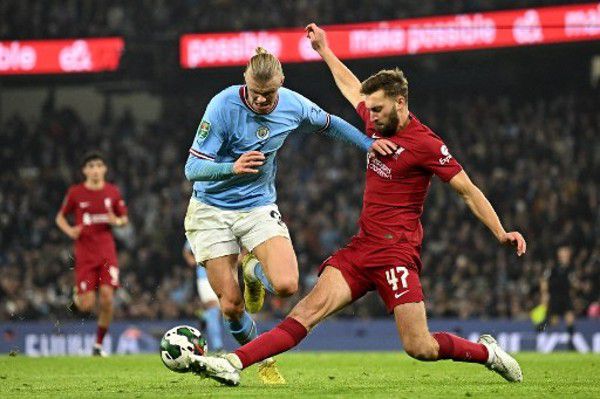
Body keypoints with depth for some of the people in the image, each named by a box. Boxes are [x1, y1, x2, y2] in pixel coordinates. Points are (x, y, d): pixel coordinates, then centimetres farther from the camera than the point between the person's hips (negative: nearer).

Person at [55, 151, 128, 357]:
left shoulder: (112, 192, 5)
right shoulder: (75, 193, 0)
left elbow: (124, 218, 15)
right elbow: (60, 217, 11)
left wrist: (118, 221, -8)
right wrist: (69, 230, -9)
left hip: (107, 253, 1)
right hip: (84, 253, -1)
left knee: (107, 299, -13)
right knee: (87, 306, -8)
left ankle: (99, 344, 3)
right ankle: (78, 297, 31)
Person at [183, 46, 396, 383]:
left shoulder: (293, 105, -8)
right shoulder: (224, 106, -21)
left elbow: (329, 124, 15)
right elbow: (193, 168, -22)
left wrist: (369, 143, 4)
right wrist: (233, 168, -40)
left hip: (259, 207, 3)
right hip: (212, 211, -3)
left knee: (286, 286, -21)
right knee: (231, 305, -5)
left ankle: (253, 271, 16)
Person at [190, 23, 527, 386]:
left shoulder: (425, 144, -10)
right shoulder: (379, 124, 11)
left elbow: (468, 190, -6)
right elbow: (352, 88, 30)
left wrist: (501, 232, -14)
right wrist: (324, 50, 38)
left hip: (396, 252, -6)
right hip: (361, 247, 6)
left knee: (421, 348, -11)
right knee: (311, 308, -11)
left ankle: (487, 352, 15)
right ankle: (235, 363, -24)